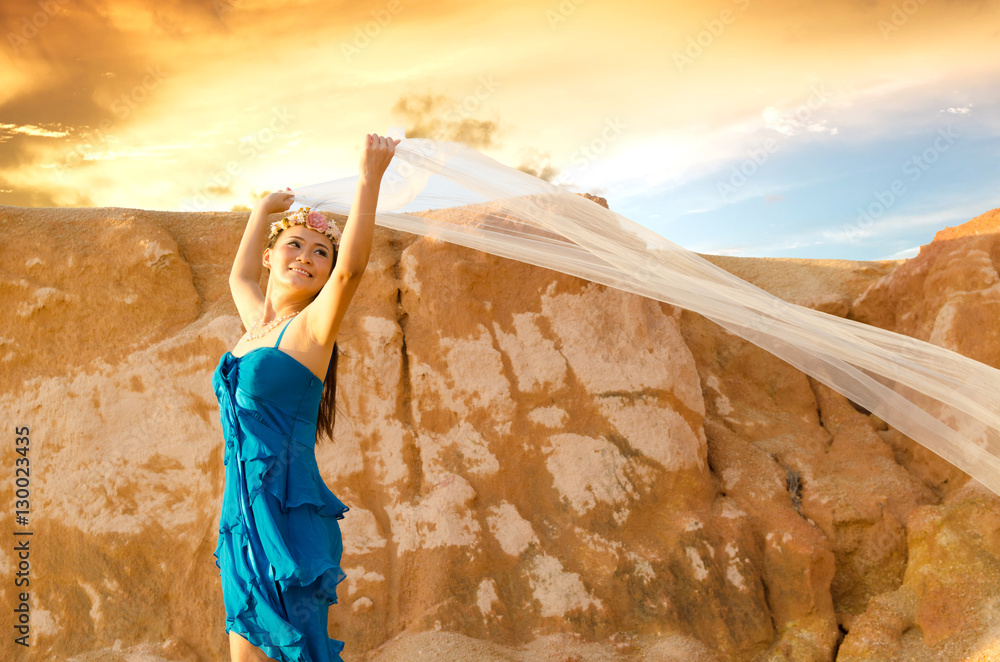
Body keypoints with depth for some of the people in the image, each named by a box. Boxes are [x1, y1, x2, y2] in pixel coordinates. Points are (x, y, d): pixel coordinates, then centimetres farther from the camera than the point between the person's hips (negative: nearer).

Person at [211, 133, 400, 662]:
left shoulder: (312, 327, -5)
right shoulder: (256, 322, 14)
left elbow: (351, 267, -23)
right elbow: (239, 275, 35)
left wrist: (370, 177, -21)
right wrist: (264, 209, 42)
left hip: (288, 518, -7)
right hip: (242, 519, 7)